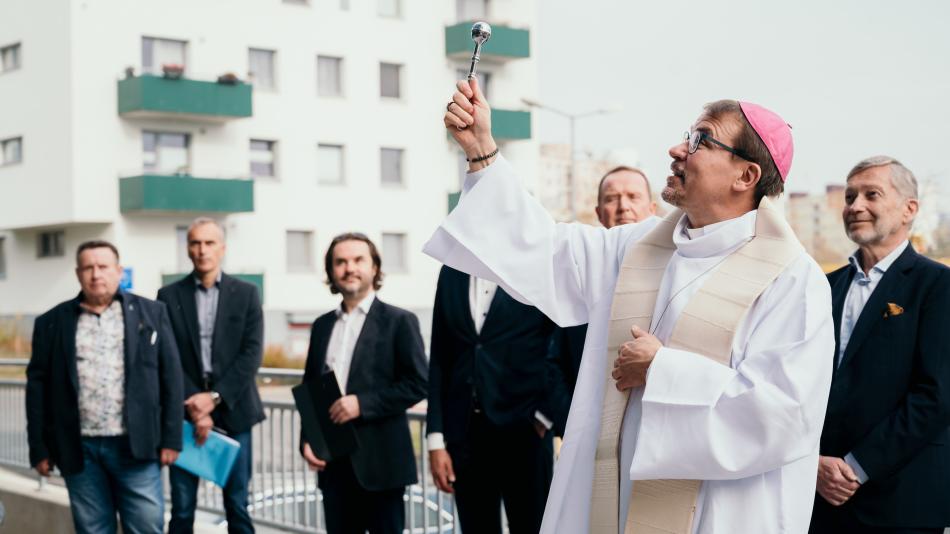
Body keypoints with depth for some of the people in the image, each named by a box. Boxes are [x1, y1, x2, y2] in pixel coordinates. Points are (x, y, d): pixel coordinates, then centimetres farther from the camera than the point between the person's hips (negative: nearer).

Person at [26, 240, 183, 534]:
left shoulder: (150, 314, 5)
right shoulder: (52, 323, 7)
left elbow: (171, 377, 4)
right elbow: (37, 386, 7)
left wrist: (171, 438, -1)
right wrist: (40, 449, 3)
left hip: (135, 447, -1)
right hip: (79, 450, 1)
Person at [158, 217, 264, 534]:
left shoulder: (246, 294, 5)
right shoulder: (169, 296, 5)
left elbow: (252, 353, -3)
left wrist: (215, 397, -12)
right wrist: (194, 405, -12)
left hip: (233, 411, 0)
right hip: (186, 412, 0)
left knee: (237, 505, 5)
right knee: (182, 509, 2)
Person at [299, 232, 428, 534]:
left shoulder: (399, 321, -2)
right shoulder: (322, 325, 14)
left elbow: (417, 384, -8)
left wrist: (363, 404, -17)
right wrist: (307, 440, 4)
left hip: (380, 461, -5)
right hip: (333, 461, 5)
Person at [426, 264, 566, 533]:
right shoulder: (452, 271, 9)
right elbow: (439, 357, 8)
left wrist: (547, 415, -8)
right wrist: (435, 440, 3)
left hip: (523, 432, -3)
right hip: (464, 434, 4)